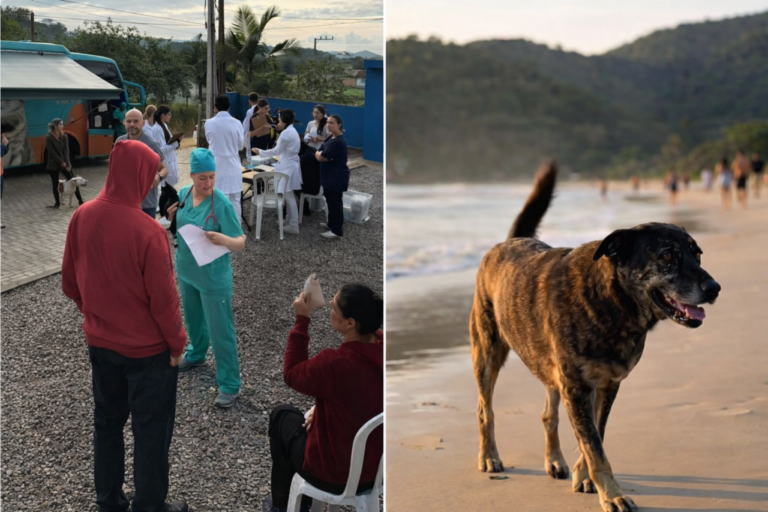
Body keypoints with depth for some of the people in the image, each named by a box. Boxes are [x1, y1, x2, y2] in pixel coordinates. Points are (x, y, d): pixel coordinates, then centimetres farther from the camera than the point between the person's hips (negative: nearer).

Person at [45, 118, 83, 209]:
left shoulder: (64, 136, -1)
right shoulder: (49, 137, -14)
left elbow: (66, 150, -5)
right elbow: (52, 152, -15)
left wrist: (67, 163, -14)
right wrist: (61, 162, -15)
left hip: (64, 163, 4)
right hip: (53, 164, -4)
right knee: (55, 184, 6)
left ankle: (80, 200, 9)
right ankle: (57, 203, 21)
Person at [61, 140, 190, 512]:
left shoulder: (81, 217, -8)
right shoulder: (147, 231, -27)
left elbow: (69, 283, 3)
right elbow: (163, 299, -20)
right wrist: (177, 343, -5)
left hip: (99, 342, 6)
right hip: (147, 348, -6)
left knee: (107, 422, 21)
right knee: (151, 432, 11)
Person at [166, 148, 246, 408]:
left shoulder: (222, 204, -23)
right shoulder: (183, 194, -6)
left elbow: (241, 242, -23)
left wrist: (222, 239, -44)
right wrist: (173, 217, -12)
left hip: (213, 277, -6)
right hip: (186, 270, 6)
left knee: (220, 330, 1)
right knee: (193, 318, 27)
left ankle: (229, 385, 12)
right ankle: (196, 354, 54)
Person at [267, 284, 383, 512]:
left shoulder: (334, 364, -34)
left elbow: (292, 375, -13)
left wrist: (301, 320, -14)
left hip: (336, 475, -6)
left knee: (282, 414, 22)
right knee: (314, 418, 32)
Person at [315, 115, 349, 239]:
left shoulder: (338, 142, -23)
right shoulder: (331, 138, 10)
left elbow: (321, 157, -22)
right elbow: (318, 153, 12)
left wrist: (320, 154, 1)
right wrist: (322, 155, -10)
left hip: (337, 177, -10)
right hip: (330, 175, 10)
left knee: (335, 202, -4)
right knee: (330, 200, 20)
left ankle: (337, 230, 3)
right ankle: (332, 223, 34)